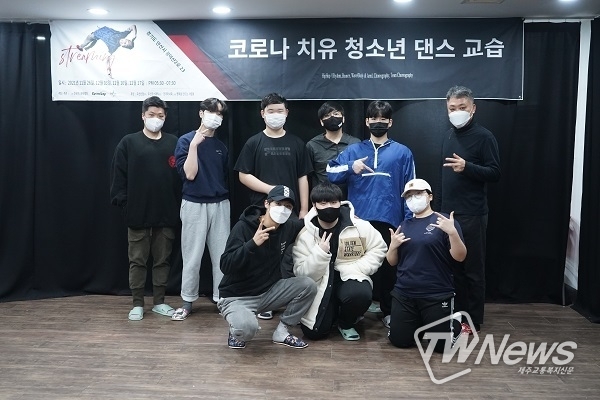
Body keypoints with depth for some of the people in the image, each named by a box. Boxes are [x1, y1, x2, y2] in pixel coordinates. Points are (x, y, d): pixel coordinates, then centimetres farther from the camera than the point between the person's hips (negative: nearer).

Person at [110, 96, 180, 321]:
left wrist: (178, 207, -1)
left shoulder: (174, 143, 6)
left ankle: (159, 302, 22)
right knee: (137, 260, 7)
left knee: (162, 260, 10)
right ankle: (137, 304, 19)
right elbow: (119, 176, 0)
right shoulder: (129, 143, 2)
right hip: (138, 214, -1)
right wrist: (123, 202, -7)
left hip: (166, 214, 2)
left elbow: (181, 176, 4)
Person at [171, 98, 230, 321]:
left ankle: (222, 299, 17)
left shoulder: (221, 146, 10)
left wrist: (225, 199, 6)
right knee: (192, 256, 2)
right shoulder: (186, 140, -3)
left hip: (220, 205, 4)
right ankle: (187, 302, 15)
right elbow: (189, 174, -14)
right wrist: (194, 144, -18)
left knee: (222, 255, 6)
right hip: (194, 205, -4)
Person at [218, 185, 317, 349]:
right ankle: (236, 332, 4)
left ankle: (281, 332, 5)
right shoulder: (243, 227, -19)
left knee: (308, 285, -13)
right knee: (248, 327, -35)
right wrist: (252, 244, -38)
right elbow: (225, 266, -27)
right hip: (237, 297, -5)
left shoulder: (288, 227, -4)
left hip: (269, 291, 6)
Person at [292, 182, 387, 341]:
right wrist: (320, 253, -26)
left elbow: (378, 248, 0)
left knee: (360, 294, -35)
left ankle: (346, 323, 2)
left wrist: (354, 270, -12)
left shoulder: (359, 226, -8)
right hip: (321, 286, 1)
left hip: (350, 279, 0)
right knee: (314, 332, -10)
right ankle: (333, 311, 26)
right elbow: (301, 273, -9)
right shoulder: (305, 234, -8)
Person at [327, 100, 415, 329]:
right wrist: (350, 167, -12)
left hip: (389, 221, -1)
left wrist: (408, 221, -3)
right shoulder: (353, 151, 12)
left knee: (387, 266, 4)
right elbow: (331, 173, 5)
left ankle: (389, 313, 19)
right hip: (358, 220, 2)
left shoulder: (402, 152, 8)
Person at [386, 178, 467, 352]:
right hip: (404, 294, 4)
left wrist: (453, 232, -27)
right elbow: (392, 262, 12)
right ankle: (420, 323, 34)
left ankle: (455, 324, 33)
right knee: (399, 341, 5)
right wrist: (392, 246, -8)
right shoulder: (404, 225, 10)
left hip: (437, 295, -4)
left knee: (442, 345, 1)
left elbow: (460, 257, -11)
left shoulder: (444, 221, -5)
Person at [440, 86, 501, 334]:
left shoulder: (483, 136, -8)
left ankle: (473, 320, 12)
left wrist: (467, 167, -27)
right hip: (448, 211, 6)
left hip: (472, 214, -6)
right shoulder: (448, 136, 13)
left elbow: (495, 174, -11)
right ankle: (457, 313, 22)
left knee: (472, 267, 2)